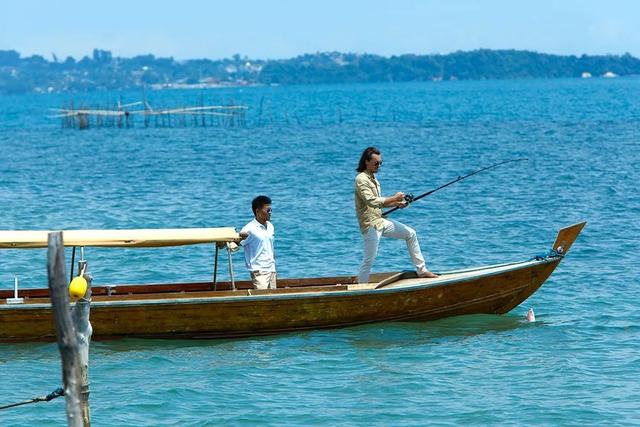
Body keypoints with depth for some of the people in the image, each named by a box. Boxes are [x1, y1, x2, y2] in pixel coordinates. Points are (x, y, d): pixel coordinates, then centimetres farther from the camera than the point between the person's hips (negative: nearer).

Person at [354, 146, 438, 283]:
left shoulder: (372, 178, 14)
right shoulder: (361, 179, -16)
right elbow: (371, 201, -28)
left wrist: (397, 204, 5)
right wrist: (394, 198, -21)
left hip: (380, 221, 10)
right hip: (370, 225, -9)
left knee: (410, 234, 11)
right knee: (369, 260, -9)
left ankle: (421, 270, 17)